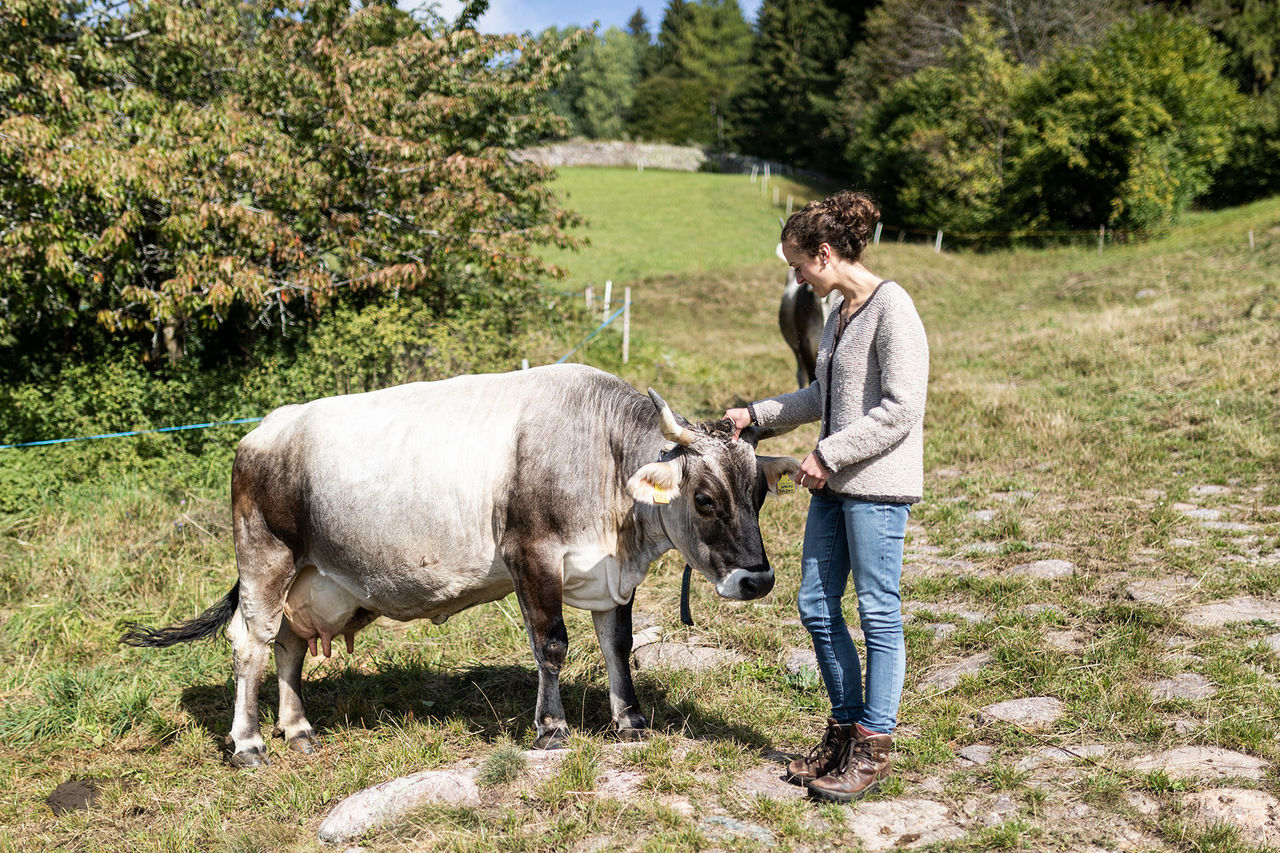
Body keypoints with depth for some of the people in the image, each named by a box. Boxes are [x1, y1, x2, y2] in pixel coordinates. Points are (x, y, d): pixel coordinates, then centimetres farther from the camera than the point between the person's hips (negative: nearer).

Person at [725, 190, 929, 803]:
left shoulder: (891, 307, -14)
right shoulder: (841, 310, 13)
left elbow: (901, 409, -19)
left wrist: (829, 454, -16)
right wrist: (756, 414, 16)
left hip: (878, 486, -9)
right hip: (834, 484, 9)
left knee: (878, 612, 1)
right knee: (816, 604, 11)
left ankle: (873, 746, 11)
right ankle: (845, 727, 25)